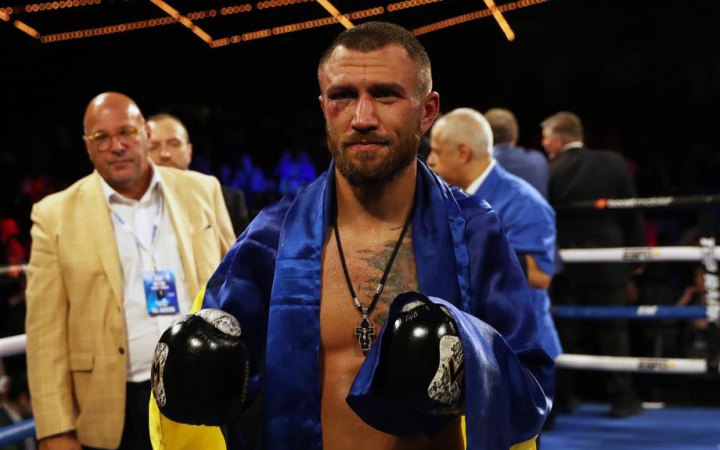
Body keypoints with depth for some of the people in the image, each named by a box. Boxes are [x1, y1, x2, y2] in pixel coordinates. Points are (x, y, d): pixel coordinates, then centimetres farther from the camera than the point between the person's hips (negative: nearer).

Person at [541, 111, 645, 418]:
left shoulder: (549, 173, -8)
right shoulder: (613, 163, -4)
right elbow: (631, 212, 0)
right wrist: (636, 252, 9)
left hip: (565, 266, 0)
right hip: (608, 263, 1)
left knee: (565, 331, 10)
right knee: (612, 330, 7)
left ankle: (563, 396, 14)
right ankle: (622, 398, 9)